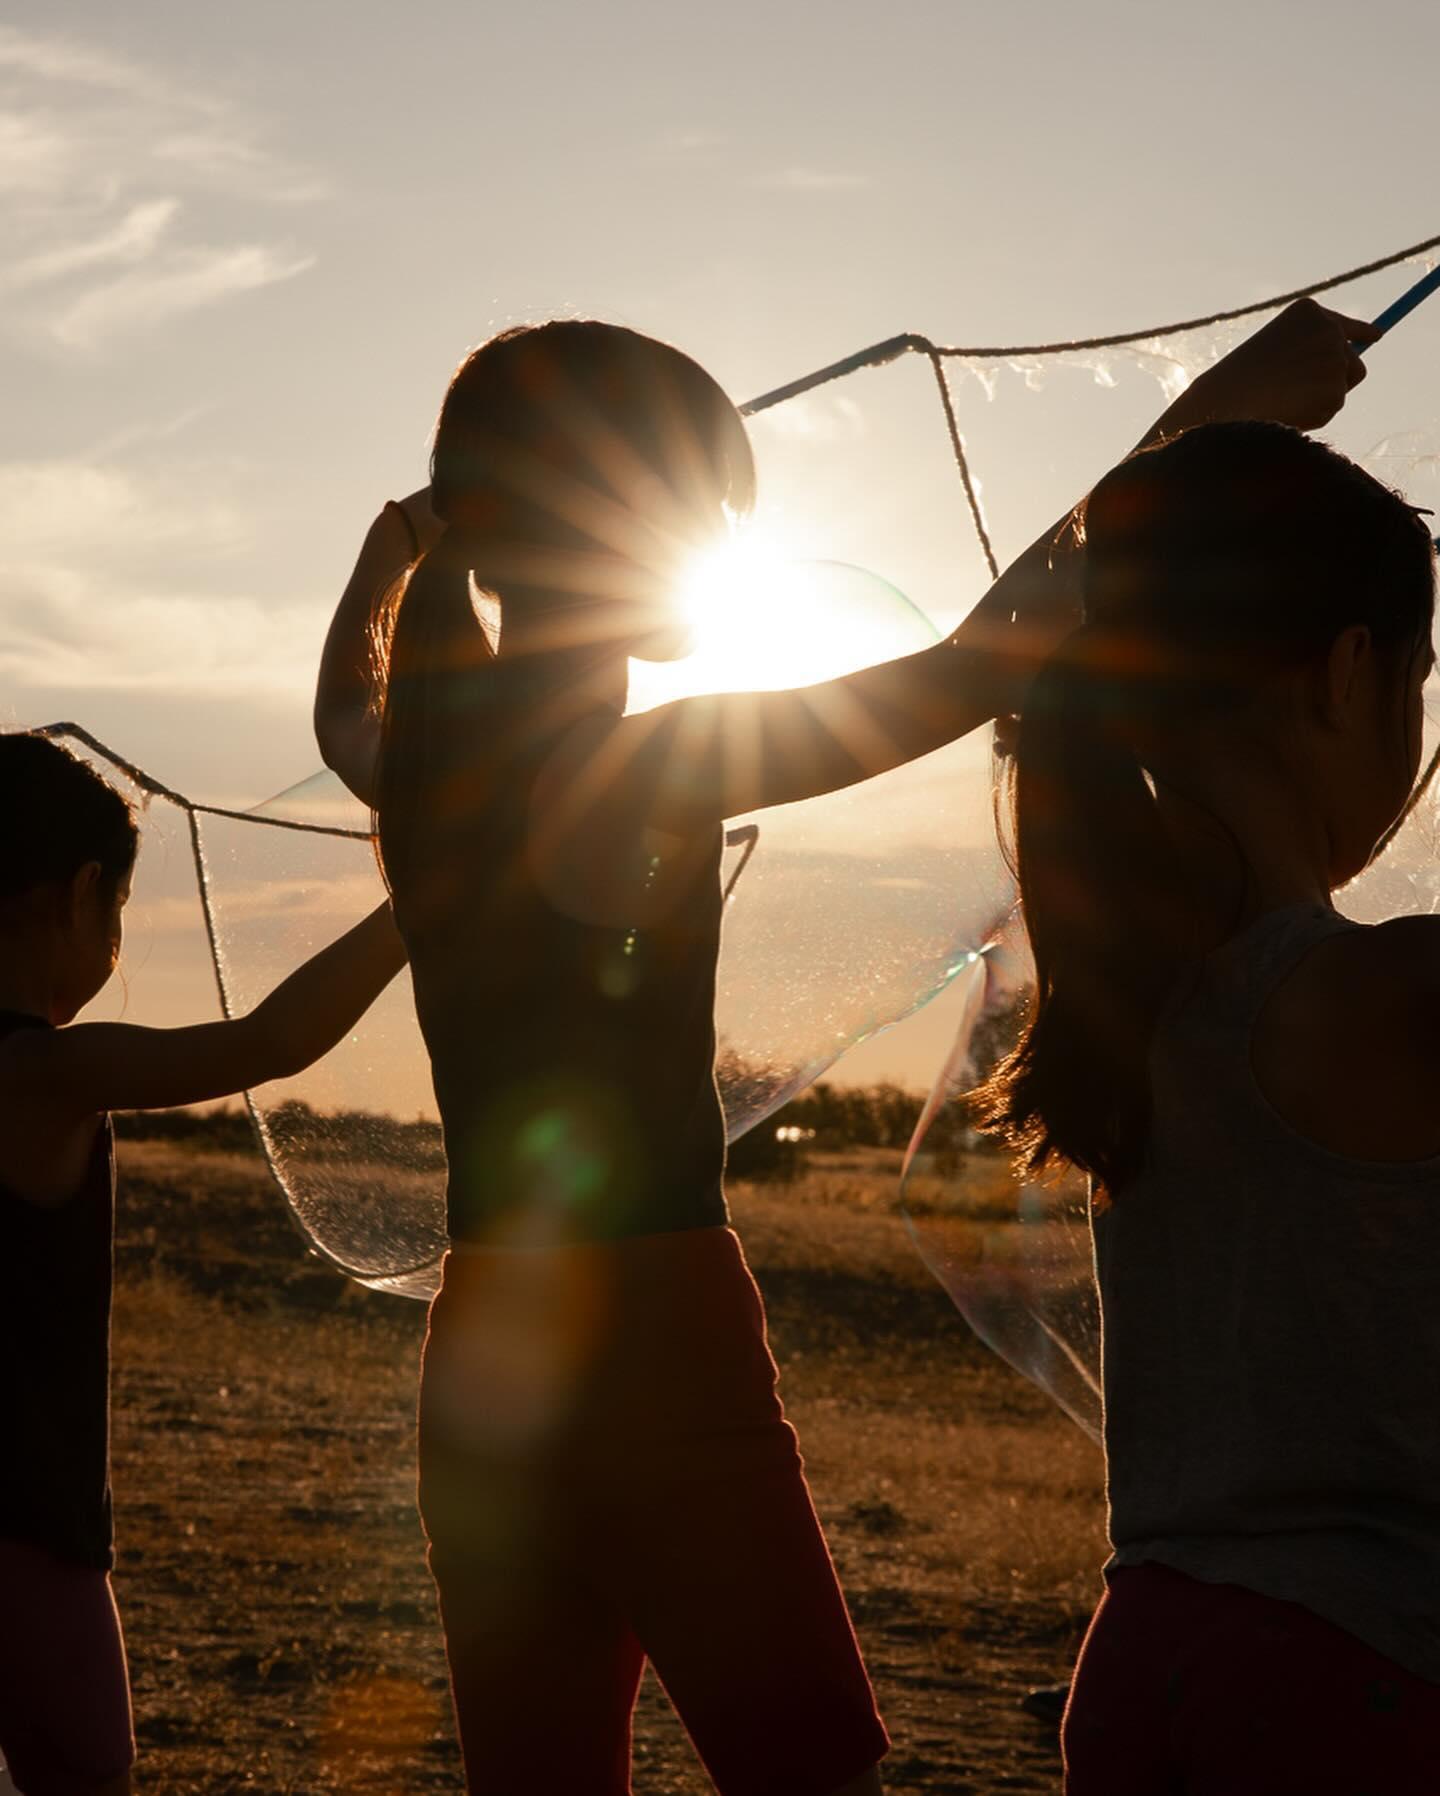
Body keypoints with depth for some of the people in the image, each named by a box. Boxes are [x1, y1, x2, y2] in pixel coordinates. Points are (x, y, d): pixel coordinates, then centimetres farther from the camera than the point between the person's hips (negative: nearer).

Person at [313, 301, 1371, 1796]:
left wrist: (395, 553, 52)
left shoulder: (420, 759, 7)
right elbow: (981, 664, -17)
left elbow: (340, 707, 33)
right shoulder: (635, 769, -14)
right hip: (655, 1348, -8)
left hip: (484, 1356, 8)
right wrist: (1211, 422, -11)